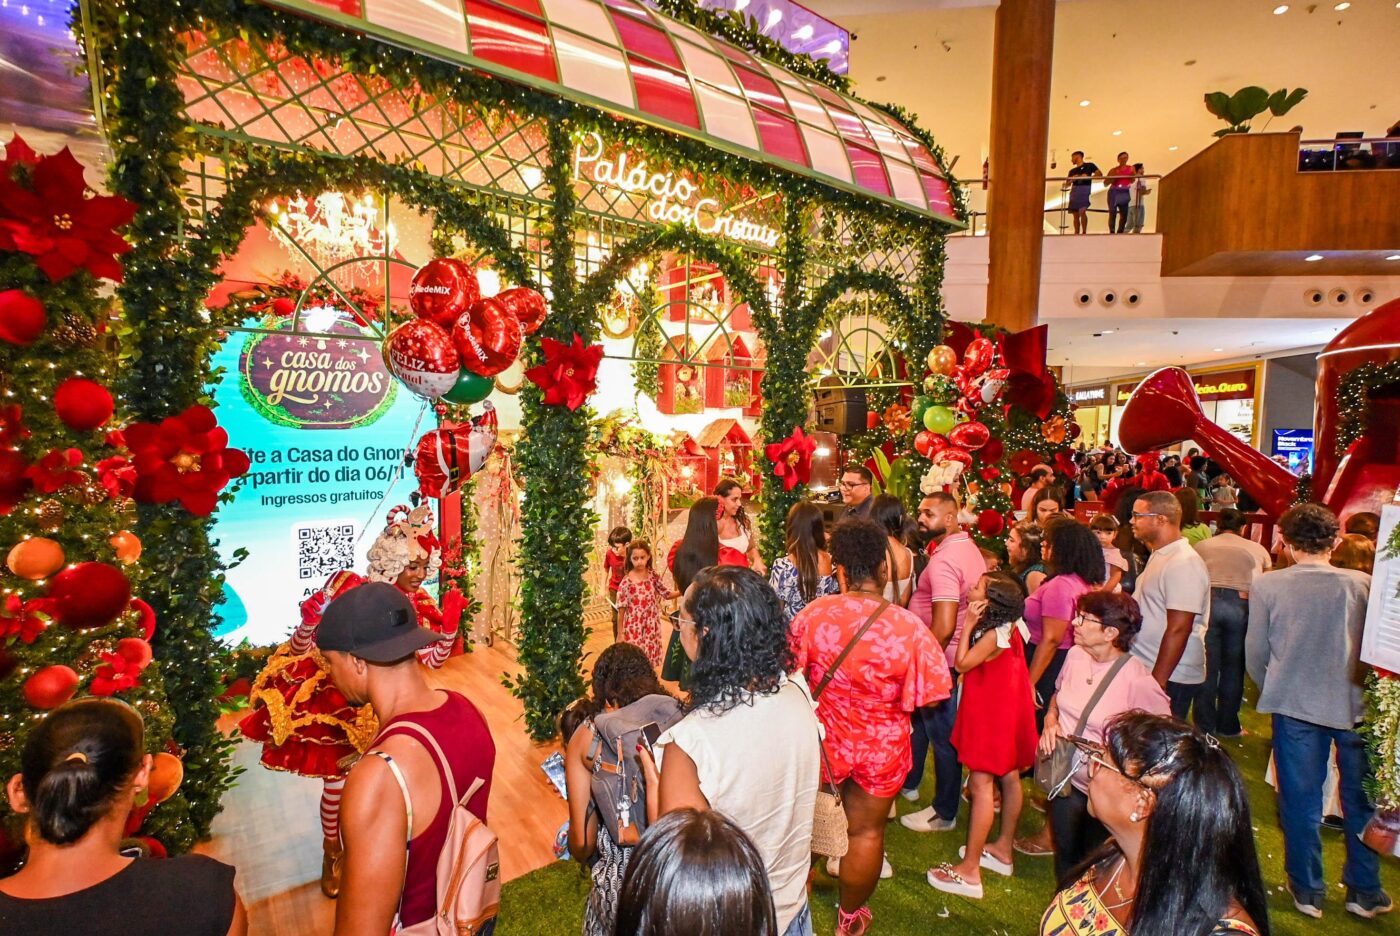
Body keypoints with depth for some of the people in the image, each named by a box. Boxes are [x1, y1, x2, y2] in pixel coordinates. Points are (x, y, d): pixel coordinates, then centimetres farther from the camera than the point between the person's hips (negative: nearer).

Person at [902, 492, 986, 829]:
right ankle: (908, 782, 41)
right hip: (954, 654, 10)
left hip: (939, 660, -10)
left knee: (942, 736, 6)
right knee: (919, 721, 23)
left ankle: (945, 813, 23)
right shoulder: (970, 548, 6)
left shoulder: (944, 560, -25)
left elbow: (944, 626, -30)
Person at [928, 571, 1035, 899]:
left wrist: (969, 624, -22)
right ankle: (1003, 849, 37)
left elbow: (962, 663, -22)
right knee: (1008, 778, 19)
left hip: (992, 715, -10)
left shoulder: (994, 635, -27)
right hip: (1006, 712, 10)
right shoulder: (1007, 626, 1)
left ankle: (970, 871, 2)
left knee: (981, 785, -5)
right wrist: (974, 624, -1)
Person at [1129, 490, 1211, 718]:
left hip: (1170, 680, -9)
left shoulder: (1183, 564, -19)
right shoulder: (1160, 556, 12)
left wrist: (1157, 682, -22)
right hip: (1145, 673, 9)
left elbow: (1178, 629, -23)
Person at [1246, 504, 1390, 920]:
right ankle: (1365, 892, 31)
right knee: (1361, 799, 18)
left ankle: (1308, 890, 23)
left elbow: (1255, 652, -3)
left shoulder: (1267, 585, -11)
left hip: (1295, 704, -1)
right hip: (1354, 705, 2)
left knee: (1301, 800, 11)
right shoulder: (1363, 584, -7)